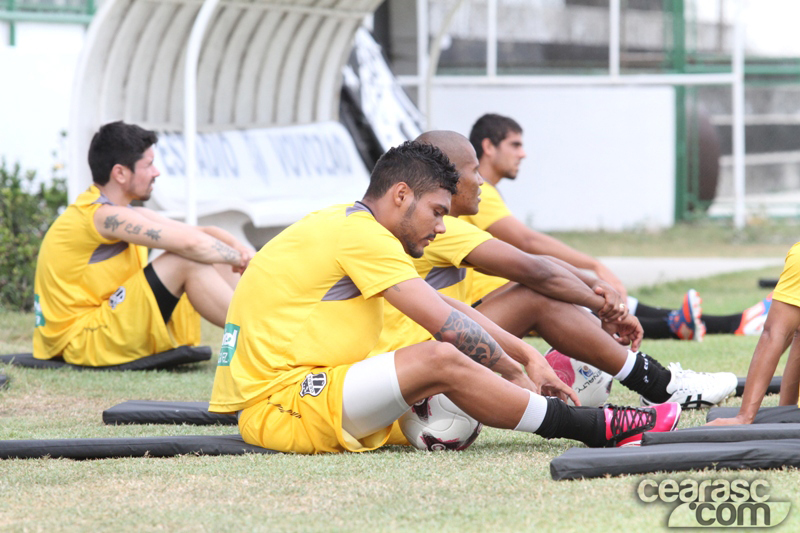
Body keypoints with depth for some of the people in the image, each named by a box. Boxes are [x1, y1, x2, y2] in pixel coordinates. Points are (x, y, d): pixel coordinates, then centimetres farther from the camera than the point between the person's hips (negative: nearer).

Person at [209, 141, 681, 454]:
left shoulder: (350, 226, 19)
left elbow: (451, 309, 21)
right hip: (277, 409, -11)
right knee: (441, 361, -20)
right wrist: (514, 370, -1)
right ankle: (599, 428, -13)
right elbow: (450, 326, -14)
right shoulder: (360, 234, -12)